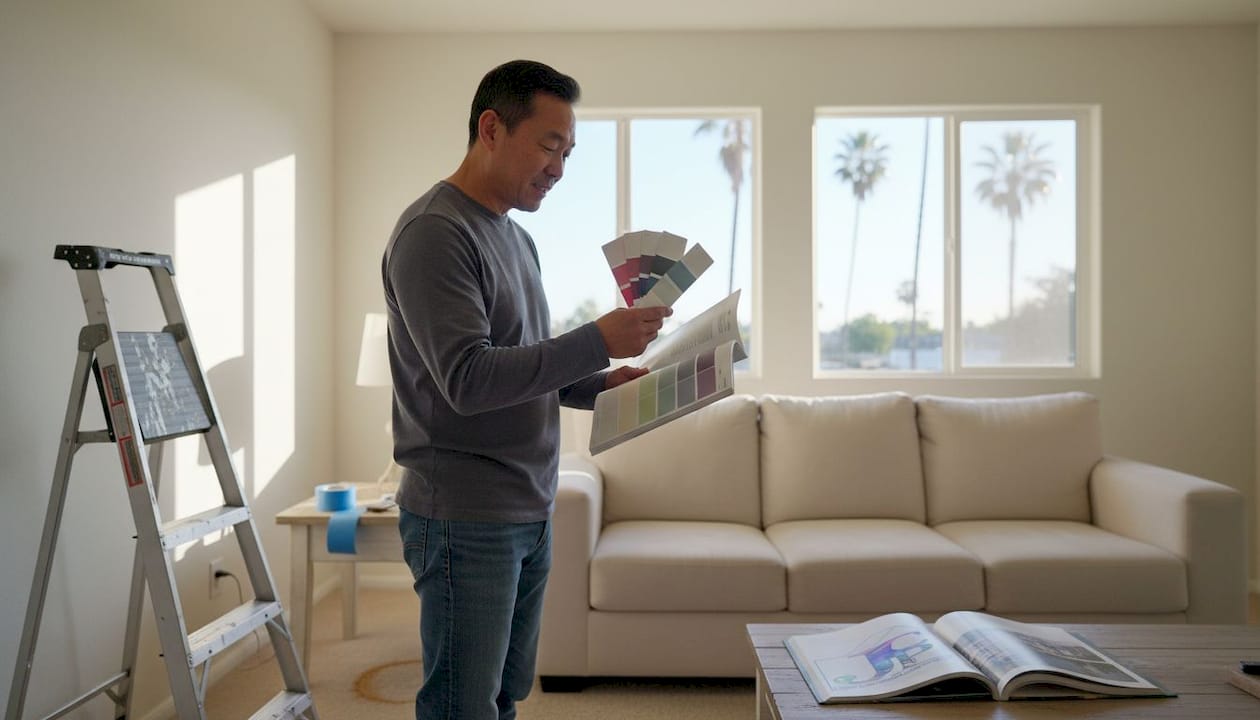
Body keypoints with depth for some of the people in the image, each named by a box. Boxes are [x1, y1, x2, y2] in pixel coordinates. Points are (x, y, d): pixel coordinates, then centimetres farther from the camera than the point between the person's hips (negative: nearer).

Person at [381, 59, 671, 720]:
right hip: (465, 520, -8)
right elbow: (468, 379, -22)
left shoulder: (516, 239, 15)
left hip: (529, 514, 8)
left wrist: (600, 384, 3)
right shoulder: (433, 232, -13)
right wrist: (598, 340, -22)